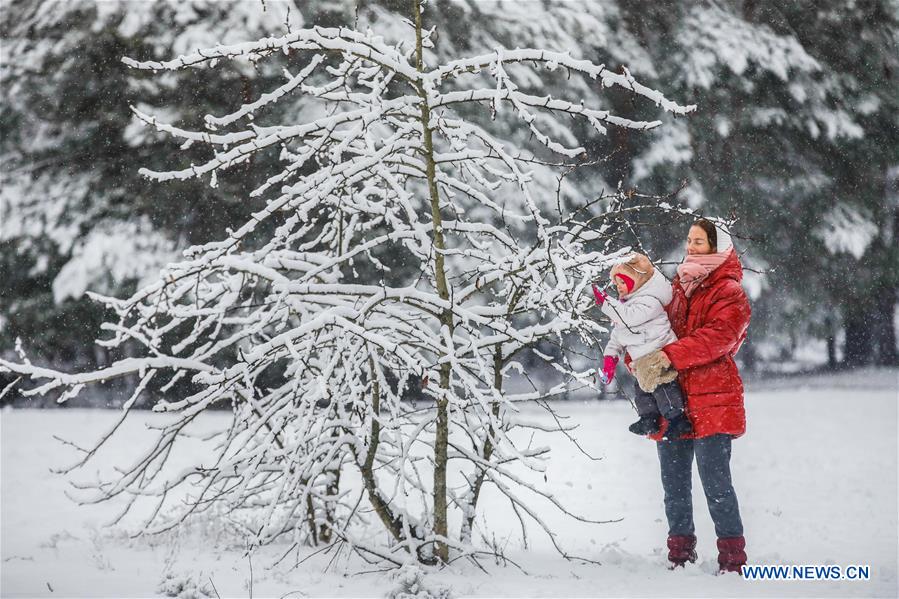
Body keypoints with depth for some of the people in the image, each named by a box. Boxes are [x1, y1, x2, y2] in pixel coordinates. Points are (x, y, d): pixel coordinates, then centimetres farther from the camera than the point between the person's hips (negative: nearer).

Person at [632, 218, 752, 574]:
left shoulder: (728, 292, -3)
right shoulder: (678, 288, 18)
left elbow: (717, 337, -19)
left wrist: (671, 355, -28)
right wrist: (640, 360, -1)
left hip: (710, 400, -7)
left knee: (715, 483, -8)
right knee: (674, 484, 10)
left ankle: (732, 558, -2)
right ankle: (680, 555, 21)